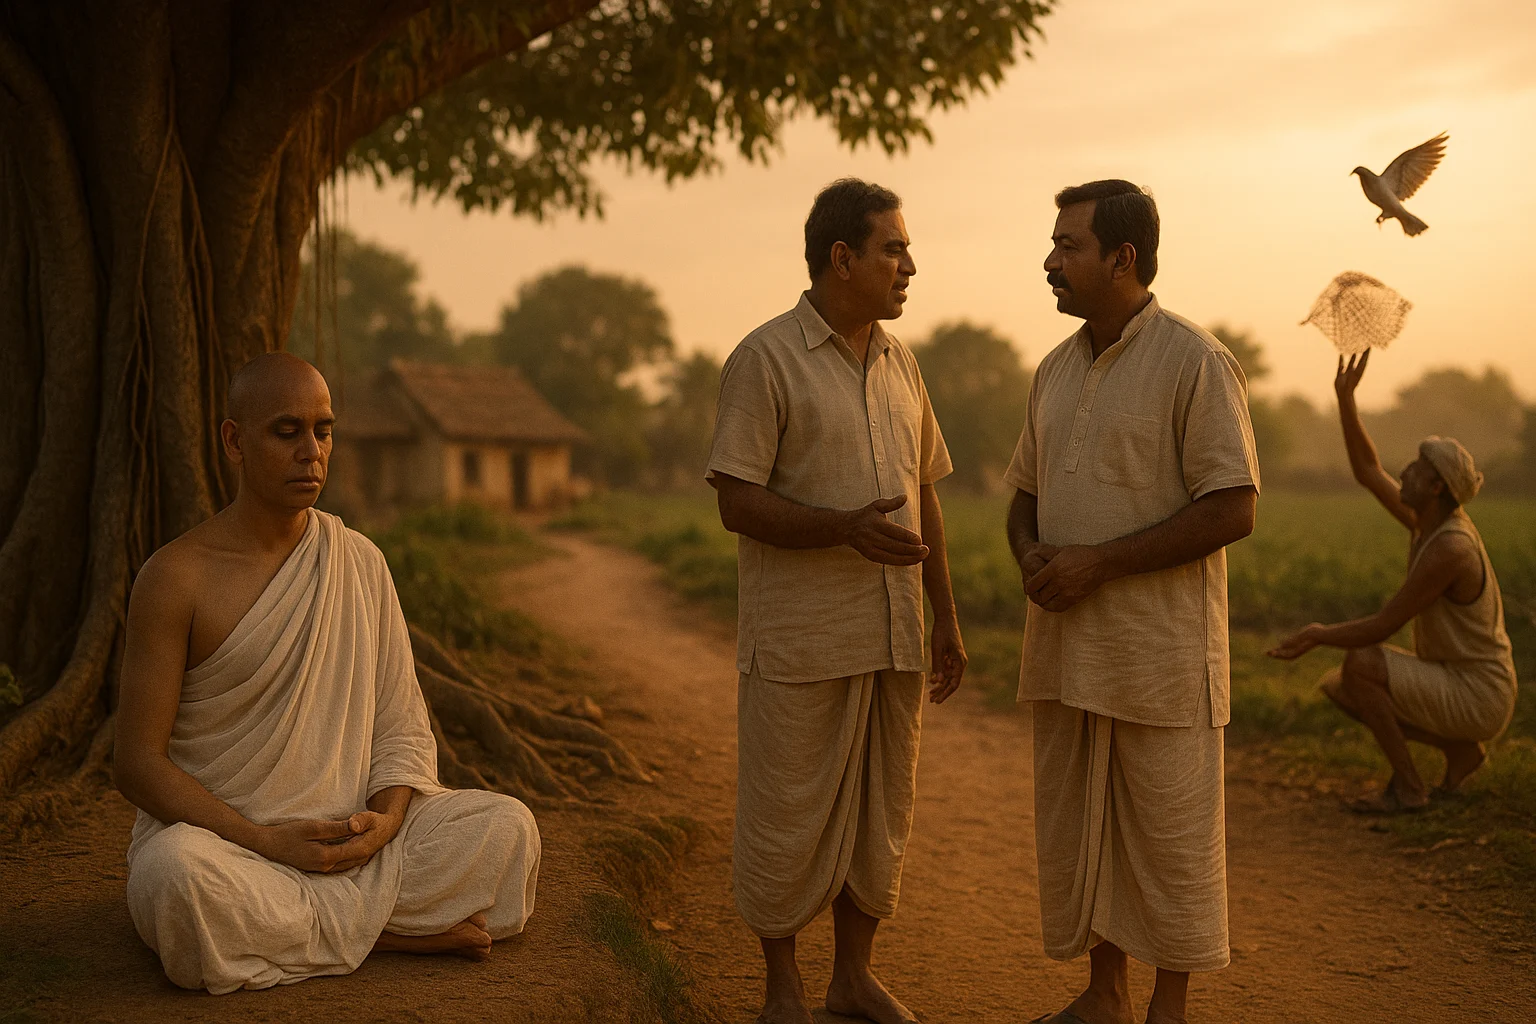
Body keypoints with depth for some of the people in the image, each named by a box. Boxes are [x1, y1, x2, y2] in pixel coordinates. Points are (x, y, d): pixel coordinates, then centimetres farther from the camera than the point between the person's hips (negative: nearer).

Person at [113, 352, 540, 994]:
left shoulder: (360, 562, 5)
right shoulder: (177, 578, -9)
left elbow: (401, 724, 8)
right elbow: (139, 765, -10)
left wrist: (386, 817, -12)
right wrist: (267, 841, -19)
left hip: (350, 838, 3)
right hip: (220, 836, -3)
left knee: (508, 828, -16)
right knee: (178, 874, -39)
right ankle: (396, 933, -18)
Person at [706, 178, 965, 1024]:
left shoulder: (898, 363, 13)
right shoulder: (766, 359, -8)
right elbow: (737, 503, -13)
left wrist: (945, 619, 15)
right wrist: (849, 528, -26)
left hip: (893, 637, 6)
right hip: (800, 641, -6)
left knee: (881, 809, 13)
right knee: (789, 814, 3)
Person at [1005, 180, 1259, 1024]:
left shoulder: (1195, 364, -11)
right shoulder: (1057, 370, 11)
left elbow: (1232, 510, -16)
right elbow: (1026, 493, 19)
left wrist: (1098, 563, -19)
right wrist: (1032, 556, -4)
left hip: (1159, 650, -7)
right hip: (1066, 645, 7)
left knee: (1169, 834, 4)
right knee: (1077, 827, 13)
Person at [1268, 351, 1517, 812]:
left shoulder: (1449, 549, -26)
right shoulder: (1429, 522, 3)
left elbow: (1383, 627, -24)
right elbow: (1368, 472, 9)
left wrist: (1318, 635, -11)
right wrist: (1345, 397, 3)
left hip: (1477, 698, -9)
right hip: (1452, 683, 9)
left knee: (1359, 665, -25)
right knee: (1337, 688, 6)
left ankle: (1407, 785, -10)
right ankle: (1460, 748, 11)